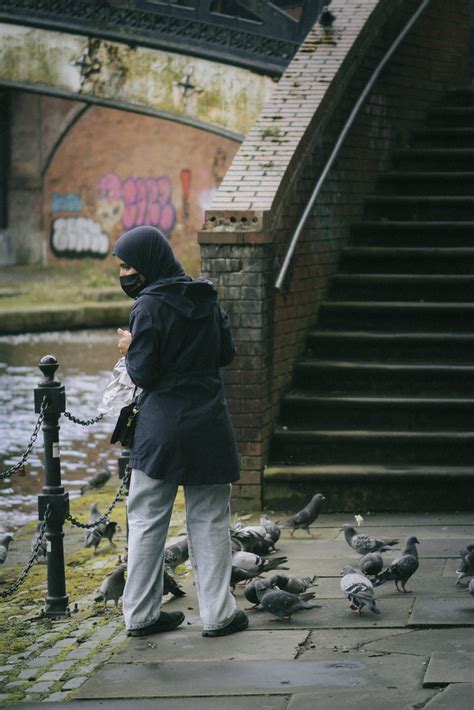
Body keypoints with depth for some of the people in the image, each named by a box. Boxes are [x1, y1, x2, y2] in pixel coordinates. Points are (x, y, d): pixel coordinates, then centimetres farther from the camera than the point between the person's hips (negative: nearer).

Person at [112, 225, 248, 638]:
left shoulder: (150, 306, -12)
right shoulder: (207, 297, 5)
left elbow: (143, 374, -12)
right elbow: (227, 353, 12)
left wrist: (131, 350, 6)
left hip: (162, 428, -4)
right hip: (209, 425, 4)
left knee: (147, 522, 7)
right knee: (210, 522, 9)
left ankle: (141, 614, 11)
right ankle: (218, 614, 8)